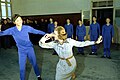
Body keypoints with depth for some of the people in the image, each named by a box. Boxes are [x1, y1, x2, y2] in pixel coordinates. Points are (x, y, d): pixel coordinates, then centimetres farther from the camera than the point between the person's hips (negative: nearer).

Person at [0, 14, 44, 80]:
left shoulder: (27, 27, -10)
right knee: (22, 67, 5)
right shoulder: (12, 30, -9)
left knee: (34, 63, 15)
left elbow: (36, 31, -3)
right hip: (21, 51, 0)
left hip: (30, 48, 0)